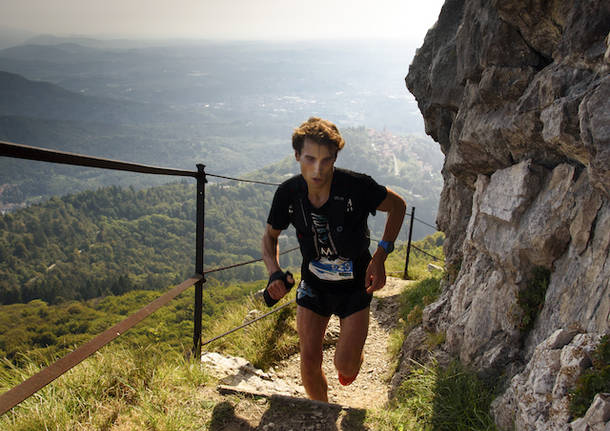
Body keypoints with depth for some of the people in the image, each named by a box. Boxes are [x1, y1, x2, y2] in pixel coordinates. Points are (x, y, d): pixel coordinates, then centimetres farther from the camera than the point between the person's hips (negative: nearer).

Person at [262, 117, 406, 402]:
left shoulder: (356, 186, -25)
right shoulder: (288, 193, -15)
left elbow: (397, 205, -6)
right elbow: (270, 235, 4)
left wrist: (380, 256, -15)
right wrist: (275, 273, -15)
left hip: (355, 286, -2)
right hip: (313, 285, 3)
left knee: (345, 367, -8)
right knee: (309, 361, 0)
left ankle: (354, 353, 32)